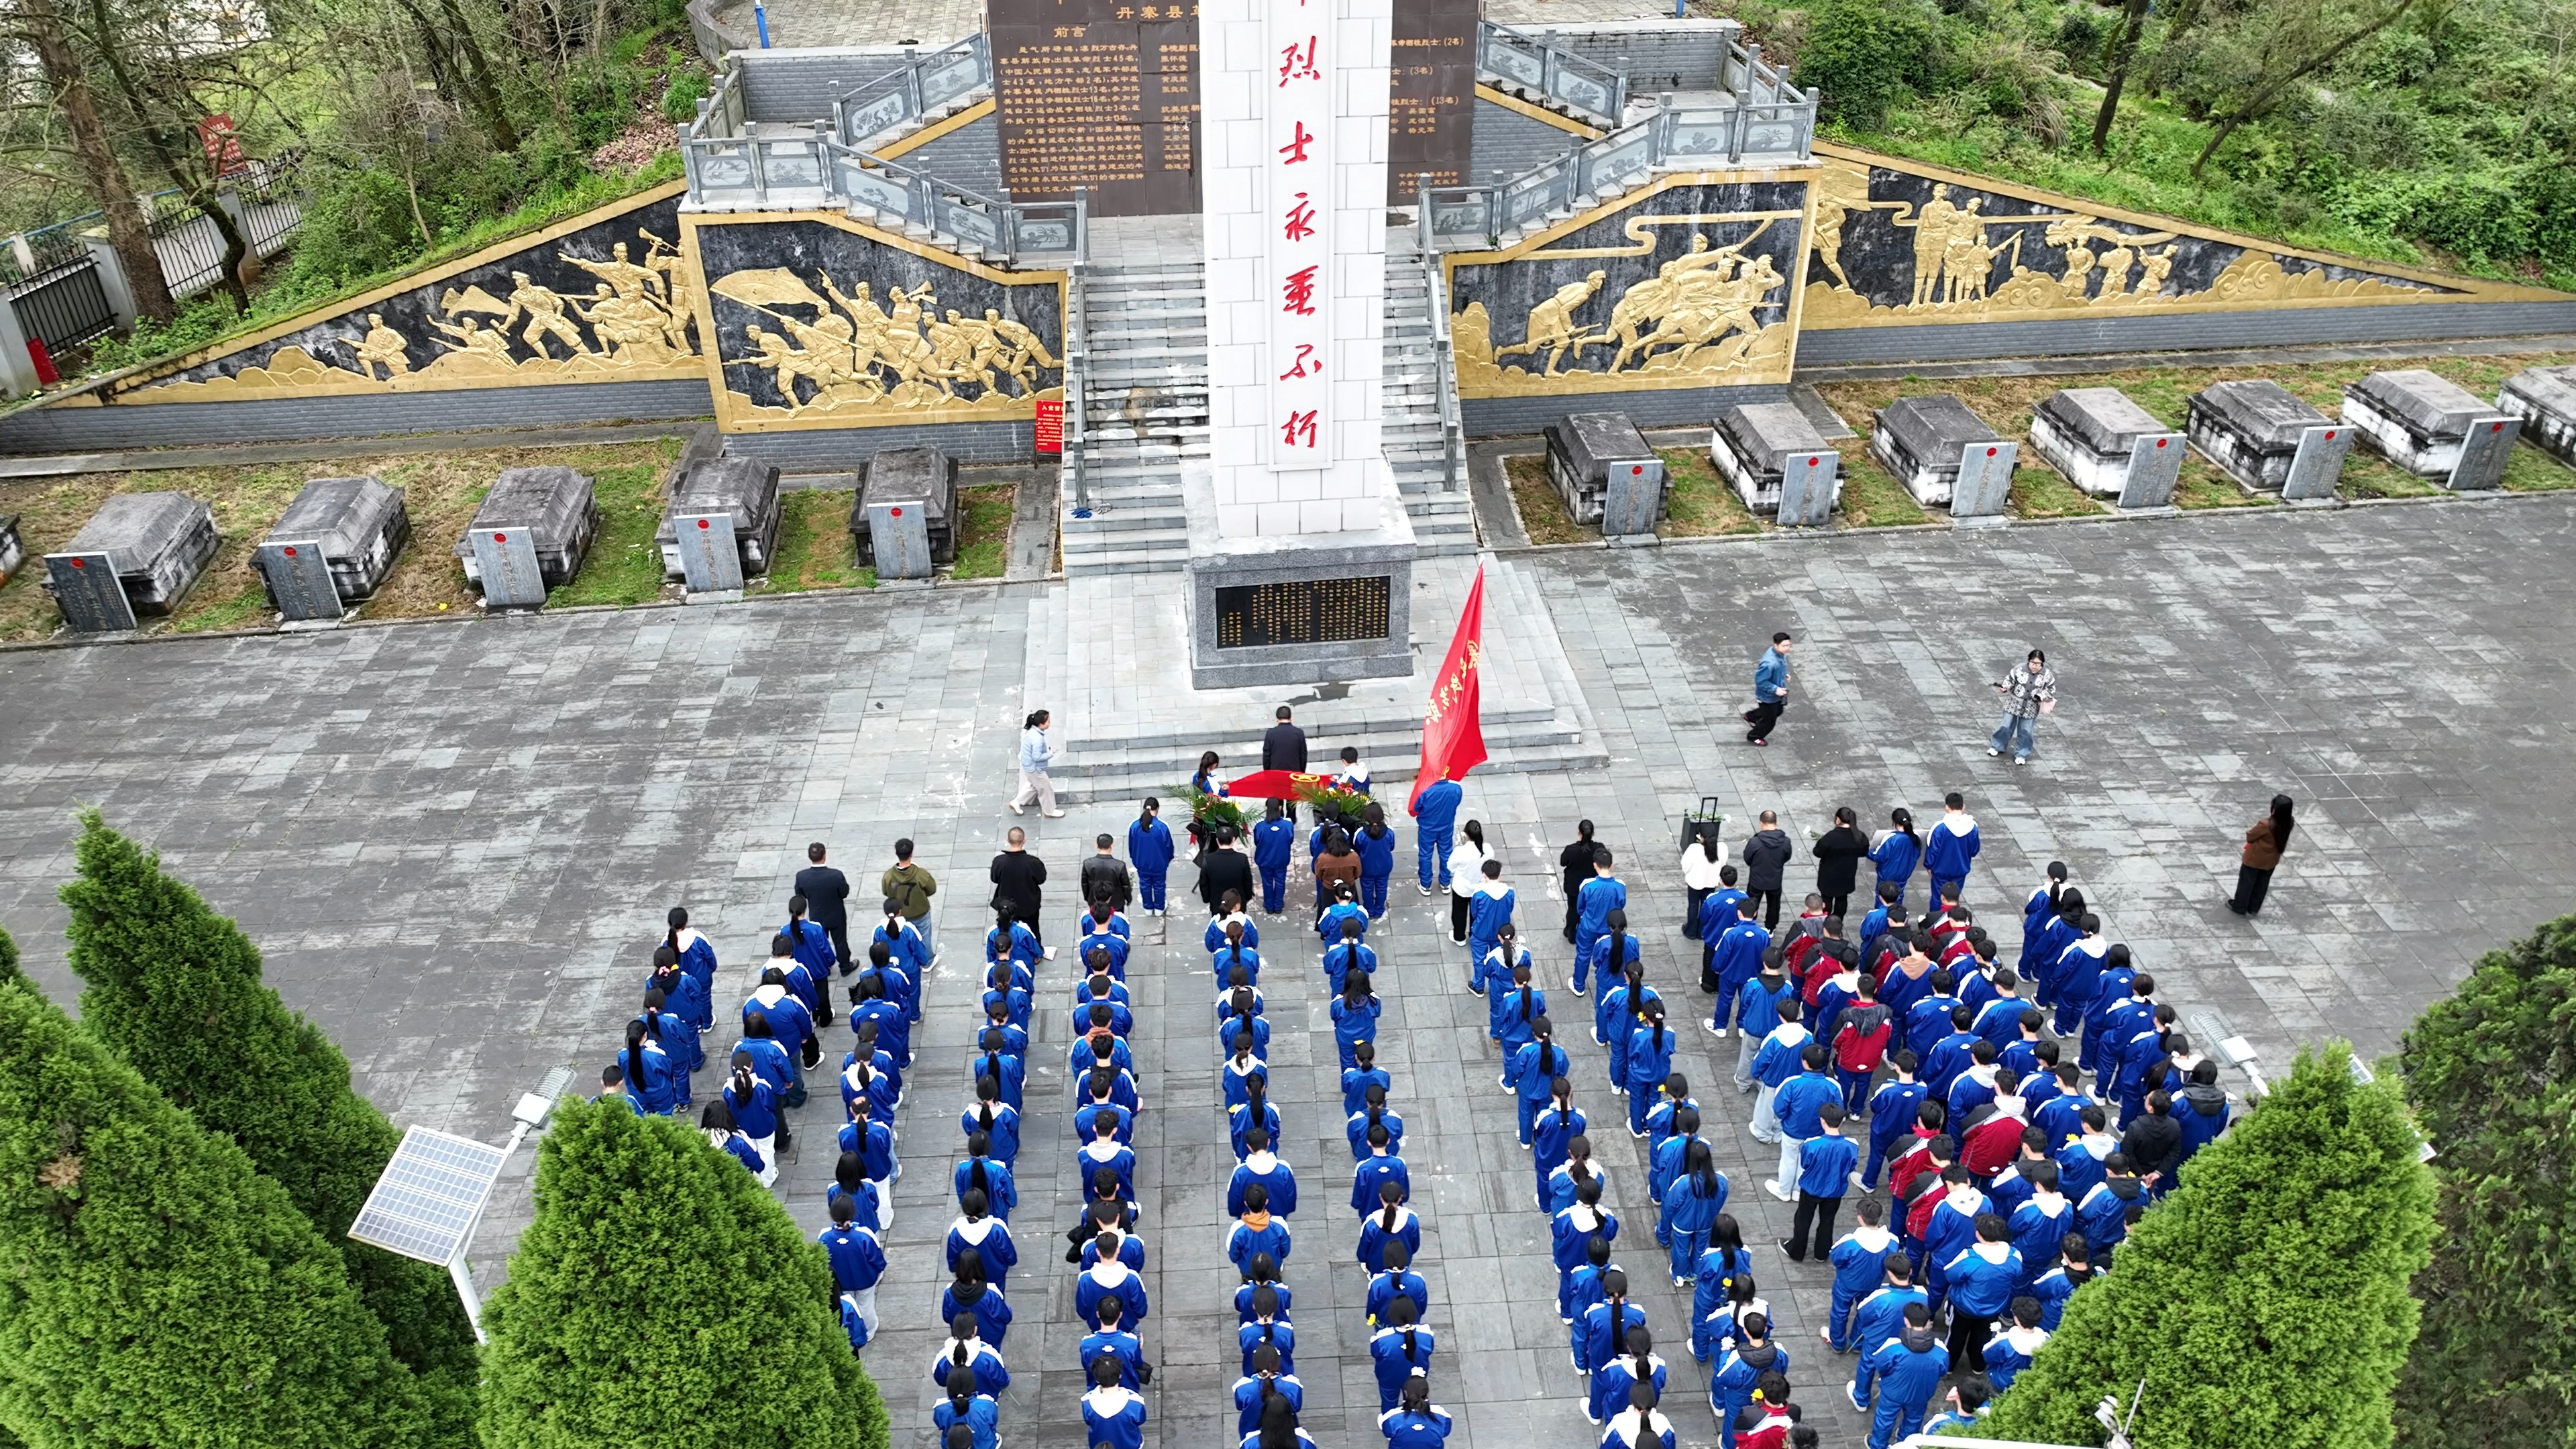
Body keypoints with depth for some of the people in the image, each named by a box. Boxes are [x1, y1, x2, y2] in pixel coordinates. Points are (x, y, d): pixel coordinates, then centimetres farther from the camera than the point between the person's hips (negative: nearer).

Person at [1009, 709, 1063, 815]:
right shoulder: (1037, 739, -36)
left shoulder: (1032, 730, -6)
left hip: (1029, 765, 9)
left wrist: (1047, 750, 6)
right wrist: (1050, 754, -18)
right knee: (1046, 789, 12)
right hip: (1035, 768, -9)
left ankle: (1016, 802, 39)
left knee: (1033, 785, 31)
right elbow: (1037, 757, -30)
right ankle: (1050, 811, 32)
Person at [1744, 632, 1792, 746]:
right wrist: (1775, 689, -31)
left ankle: (1750, 716, 52)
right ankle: (1754, 736, 41)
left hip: (1778, 694, 9)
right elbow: (1760, 681, -32)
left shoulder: (1780, 653, -12)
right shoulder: (1769, 663, -40)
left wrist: (1785, 674, -1)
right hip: (1768, 696, -9)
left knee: (1778, 711, 32)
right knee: (1769, 720, 13)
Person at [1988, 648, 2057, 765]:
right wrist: (2004, 687, -24)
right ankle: (1997, 746, 32)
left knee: (2025, 732, 9)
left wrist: (2042, 696, -16)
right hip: (2014, 704, 0)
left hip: (2030, 709, 0)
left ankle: (2021, 754, 26)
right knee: (2006, 726, 10)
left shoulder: (2047, 675, -13)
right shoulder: (2020, 669, -16)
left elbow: (2051, 688, 1)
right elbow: (2010, 680, -4)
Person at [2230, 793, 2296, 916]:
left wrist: (2250, 830, 2)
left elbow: (2250, 837, -19)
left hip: (2255, 859, -6)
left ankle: (2239, 907, 32)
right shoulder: (2289, 823, -16)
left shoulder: (2265, 824, -36)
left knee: (2246, 883, 17)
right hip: (2271, 861, 6)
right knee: (2262, 884, 24)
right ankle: (2254, 908, 40)